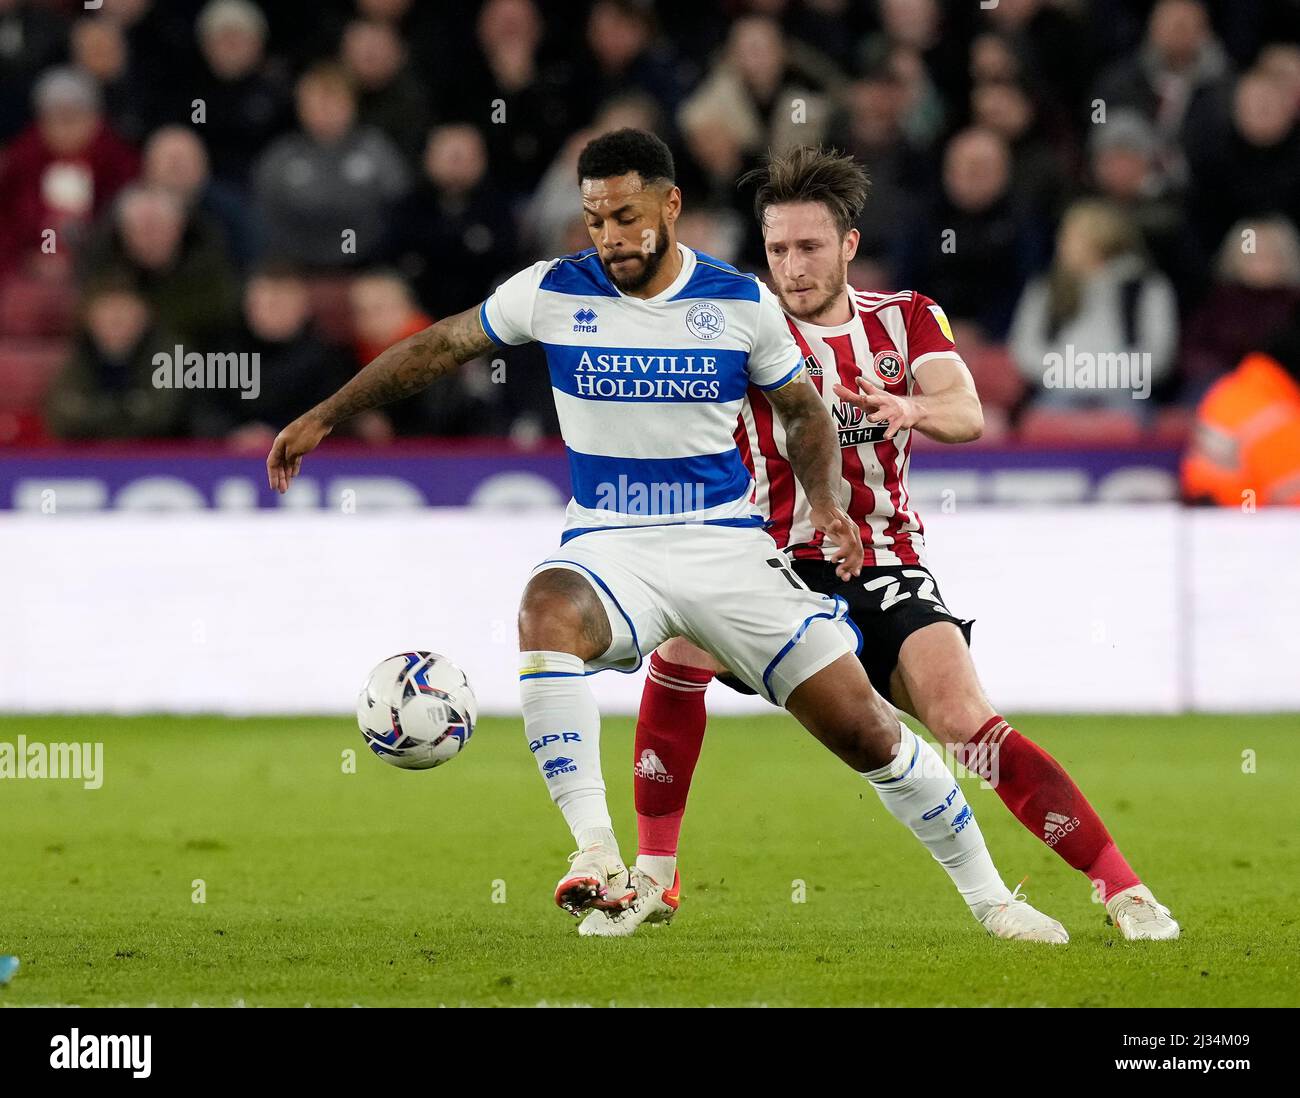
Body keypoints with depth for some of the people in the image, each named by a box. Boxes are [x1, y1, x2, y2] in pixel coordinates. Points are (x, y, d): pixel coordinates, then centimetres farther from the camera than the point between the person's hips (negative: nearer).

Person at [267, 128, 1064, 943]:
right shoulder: (553, 293, -3)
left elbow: (803, 411, 12)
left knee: (864, 728, -4)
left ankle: (989, 898, 16)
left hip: (726, 543, 0)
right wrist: (326, 417, 8)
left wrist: (825, 502, -6)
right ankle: (598, 859, -40)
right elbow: (441, 347, 9)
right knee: (547, 610, -38)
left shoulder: (742, 303, -2)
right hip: (610, 547, 0)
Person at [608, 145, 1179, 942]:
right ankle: (654, 879, -15)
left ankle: (1122, 886, -12)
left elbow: (967, 415, -11)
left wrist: (910, 407, -34)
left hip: (888, 569, 0)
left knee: (965, 720, -20)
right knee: (681, 646, -28)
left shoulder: (907, 319, 5)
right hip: (779, 568, 0)